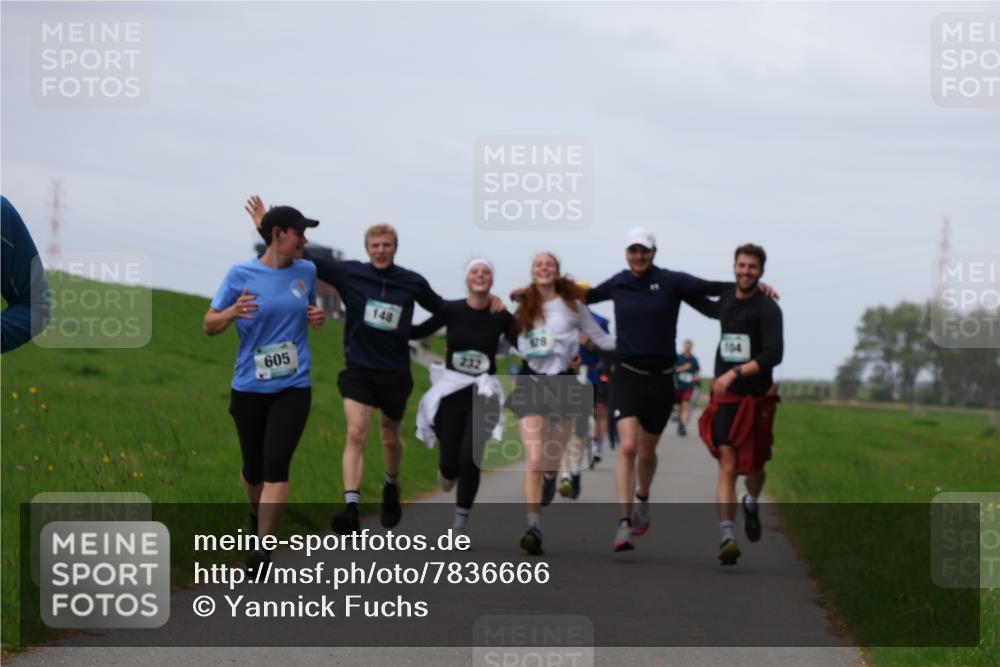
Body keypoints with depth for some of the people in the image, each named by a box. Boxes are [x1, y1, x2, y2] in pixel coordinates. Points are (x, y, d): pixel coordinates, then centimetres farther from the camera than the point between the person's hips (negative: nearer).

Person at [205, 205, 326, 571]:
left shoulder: (306, 271, 4)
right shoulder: (240, 274, -6)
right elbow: (210, 325, -2)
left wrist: (317, 317, 0)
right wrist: (232, 313, -23)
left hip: (293, 388, 1)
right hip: (249, 389, -1)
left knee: (276, 466, -14)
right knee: (253, 468, 10)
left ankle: (261, 551, -14)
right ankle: (257, 517, 43)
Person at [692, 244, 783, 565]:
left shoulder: (767, 308, -9)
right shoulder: (727, 300, 8)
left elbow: (774, 354, -19)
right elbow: (712, 309, 35)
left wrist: (735, 373, -26)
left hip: (757, 397, -2)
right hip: (725, 397, 3)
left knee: (754, 466, 13)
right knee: (727, 467, -11)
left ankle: (751, 504, 47)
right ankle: (726, 536, -21)